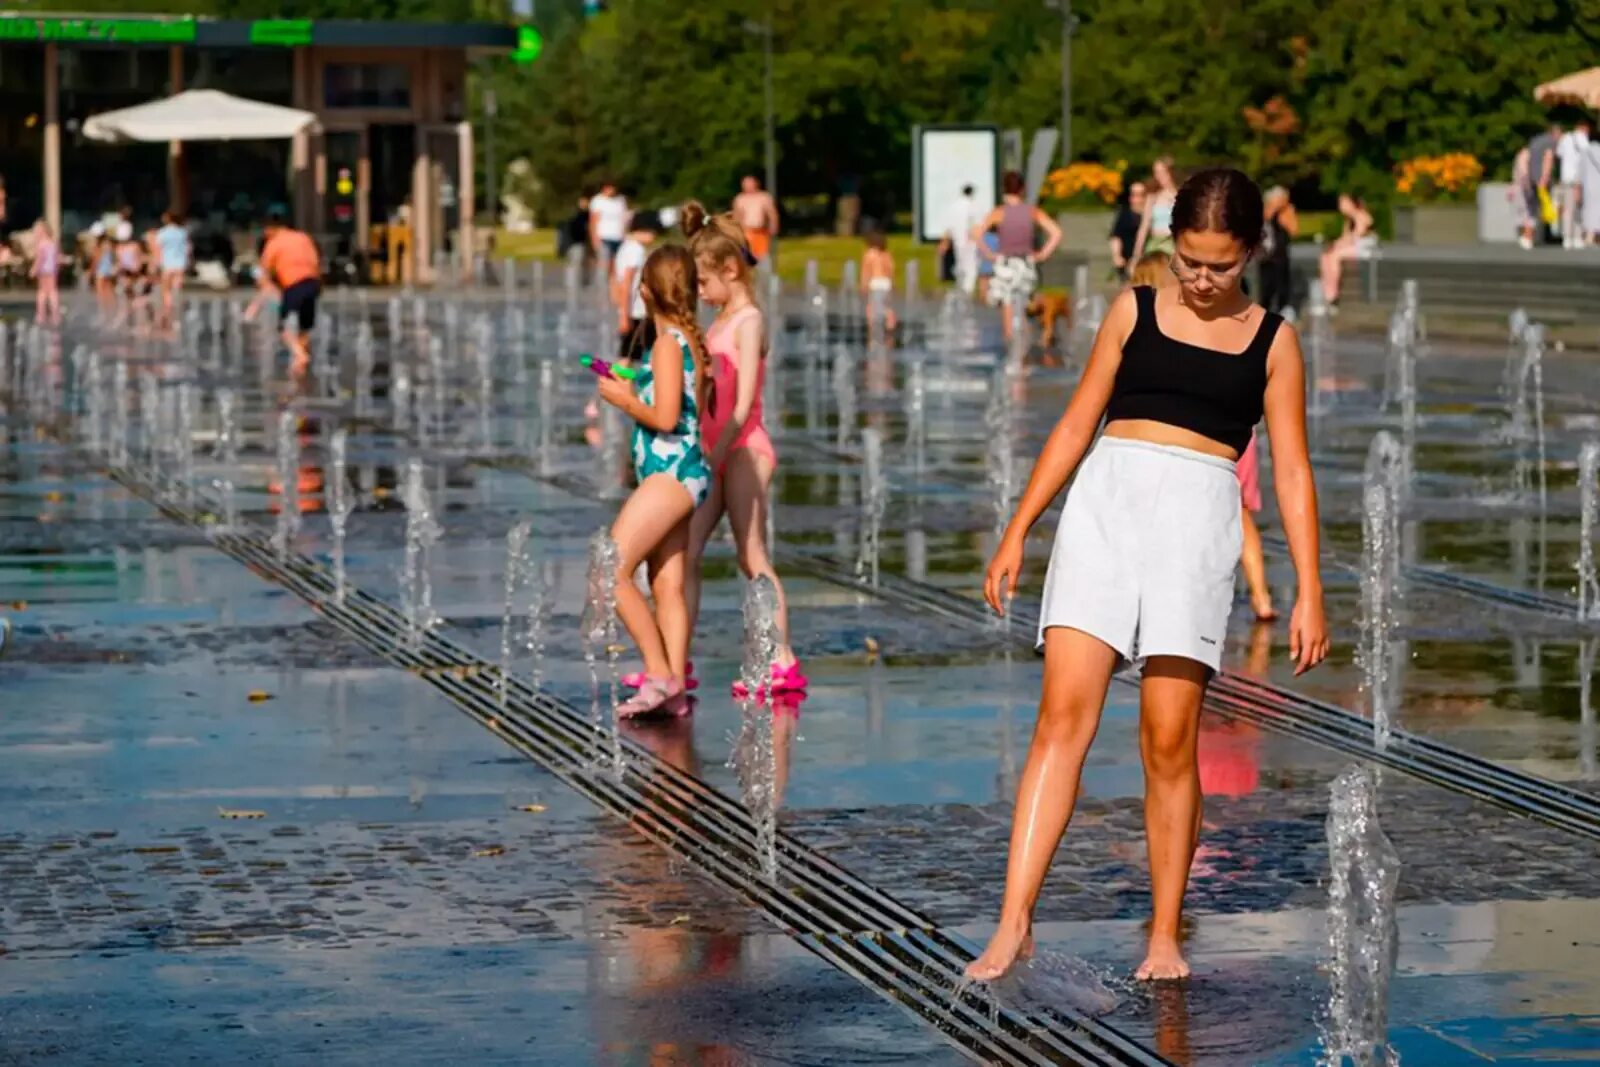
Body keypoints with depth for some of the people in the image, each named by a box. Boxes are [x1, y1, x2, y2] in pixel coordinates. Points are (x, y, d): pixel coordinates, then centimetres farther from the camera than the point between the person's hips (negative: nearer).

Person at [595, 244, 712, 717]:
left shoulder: (668, 342, -13)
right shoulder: (693, 340, 13)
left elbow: (666, 418, -20)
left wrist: (624, 400, -6)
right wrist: (634, 392, 21)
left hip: (670, 472, -10)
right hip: (681, 473, 10)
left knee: (612, 572, -11)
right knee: (668, 586, 7)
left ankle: (660, 674, -13)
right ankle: (674, 686, 4)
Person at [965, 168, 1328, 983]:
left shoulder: (1272, 341, 11)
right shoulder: (1135, 311, 13)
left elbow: (1291, 470, 10)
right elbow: (1076, 426, 15)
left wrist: (1309, 592, 3)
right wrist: (1017, 532, 10)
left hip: (1200, 516, -1)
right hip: (1107, 498, 1)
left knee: (1169, 740, -5)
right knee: (1064, 715, -11)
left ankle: (1165, 937, 7)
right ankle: (1014, 922, -13)